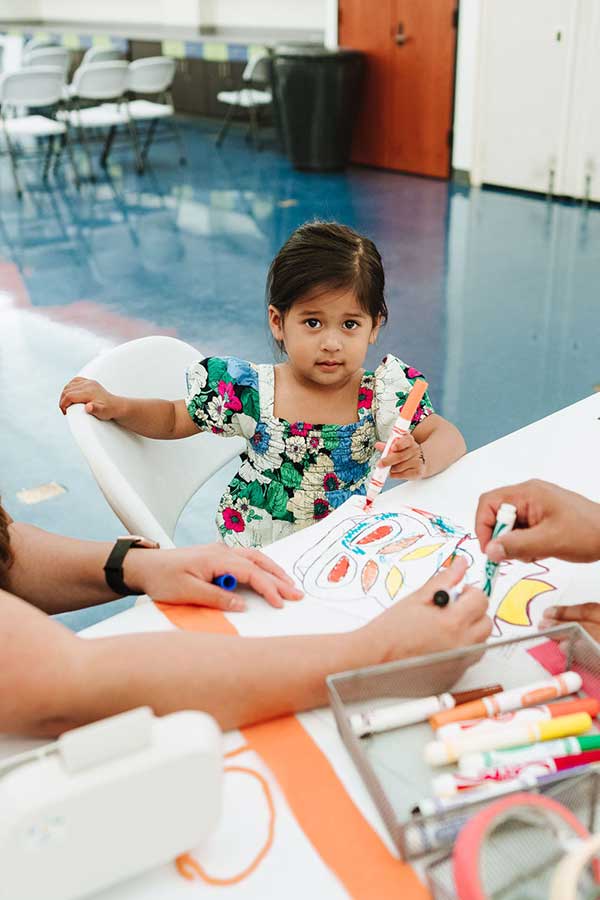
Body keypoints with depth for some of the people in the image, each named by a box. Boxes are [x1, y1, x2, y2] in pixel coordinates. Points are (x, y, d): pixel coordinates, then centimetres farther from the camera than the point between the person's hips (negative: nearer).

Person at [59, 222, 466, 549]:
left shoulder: (381, 396, -7)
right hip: (252, 557, 0)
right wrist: (115, 405, -8)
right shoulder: (247, 392, -7)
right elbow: (173, 420, 8)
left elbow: (451, 437, -3)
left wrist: (420, 462, -26)